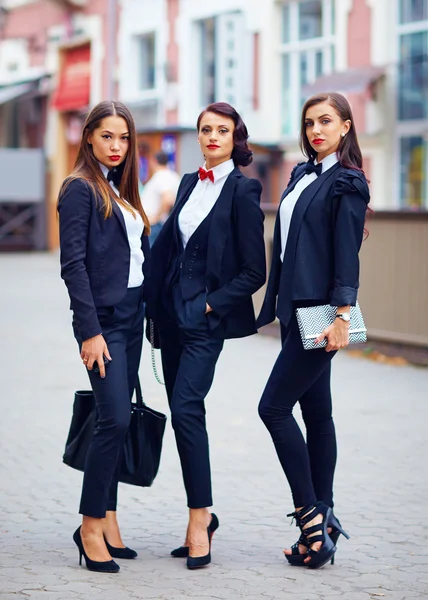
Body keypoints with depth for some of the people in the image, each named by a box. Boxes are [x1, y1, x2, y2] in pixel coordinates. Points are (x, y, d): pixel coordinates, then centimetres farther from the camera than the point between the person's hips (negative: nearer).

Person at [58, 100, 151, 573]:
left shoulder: (120, 190, 16)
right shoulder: (80, 189, -7)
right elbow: (73, 264, -13)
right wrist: (90, 330, -18)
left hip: (132, 317, 8)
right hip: (104, 319, -8)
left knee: (117, 420, 8)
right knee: (115, 420, -11)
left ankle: (107, 521, 13)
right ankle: (91, 526, -2)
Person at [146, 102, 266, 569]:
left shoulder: (242, 190, -7)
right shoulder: (190, 183, 13)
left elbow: (253, 272, -9)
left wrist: (209, 305, -12)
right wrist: (156, 303, 6)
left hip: (207, 318, -7)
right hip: (173, 312, 7)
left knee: (186, 407, -17)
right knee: (183, 413, 8)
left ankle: (200, 515, -9)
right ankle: (200, 517, 15)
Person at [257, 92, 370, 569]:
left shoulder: (347, 182, -8)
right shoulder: (302, 174, 15)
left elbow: (347, 252, -13)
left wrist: (342, 317, -18)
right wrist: (277, 305, 15)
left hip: (320, 313, -8)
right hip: (295, 309, 8)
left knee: (274, 407, -10)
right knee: (315, 412, 10)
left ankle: (311, 512, -3)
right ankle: (322, 522, 16)